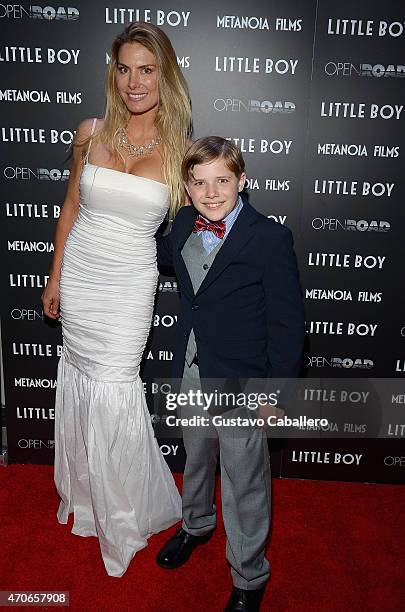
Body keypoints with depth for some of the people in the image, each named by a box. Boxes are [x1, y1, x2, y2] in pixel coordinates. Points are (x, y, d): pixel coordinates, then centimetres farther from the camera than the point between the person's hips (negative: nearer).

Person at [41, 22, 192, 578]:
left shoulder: (179, 150, -4)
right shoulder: (91, 133, 2)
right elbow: (72, 207, 10)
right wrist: (55, 277, 11)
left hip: (129, 286, -3)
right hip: (79, 276, 3)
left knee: (112, 389, -2)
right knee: (82, 375, 14)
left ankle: (127, 514, 25)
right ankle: (85, 487, 41)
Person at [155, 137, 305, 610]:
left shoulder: (270, 238, -18)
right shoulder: (185, 223, -1)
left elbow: (287, 322, -15)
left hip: (241, 381, -5)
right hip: (190, 371, 6)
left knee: (244, 481, 11)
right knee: (196, 456, 27)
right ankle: (196, 524, 57)